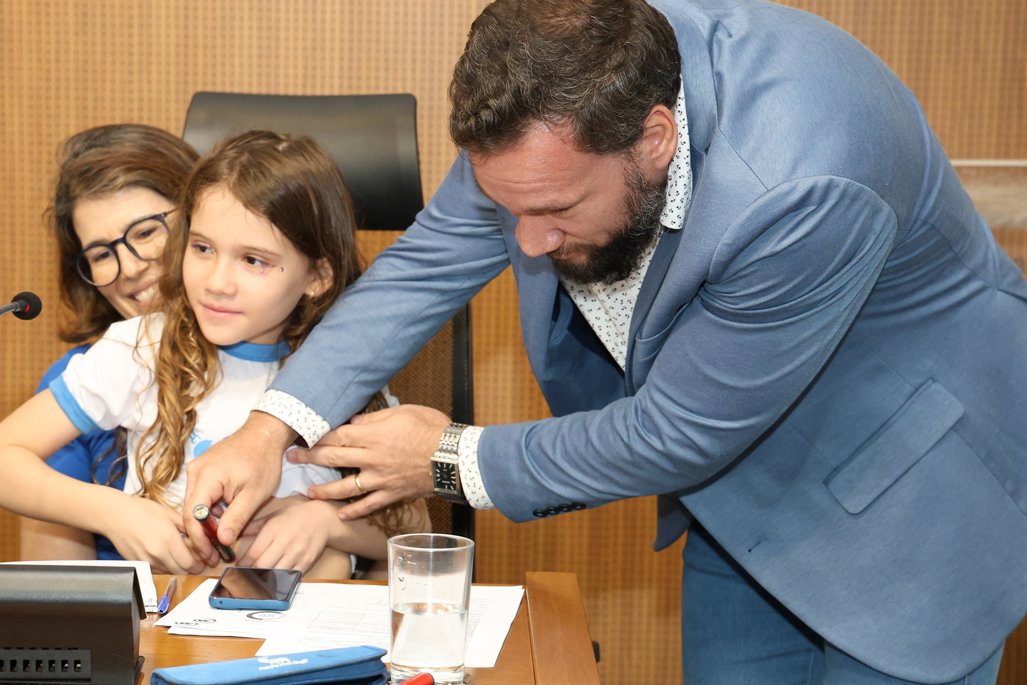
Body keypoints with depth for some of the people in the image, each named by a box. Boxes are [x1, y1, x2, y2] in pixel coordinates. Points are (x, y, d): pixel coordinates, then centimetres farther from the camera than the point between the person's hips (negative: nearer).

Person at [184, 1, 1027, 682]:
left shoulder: (805, 192, -40)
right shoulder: (561, 97, -20)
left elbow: (677, 436, -29)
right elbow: (430, 259, -7)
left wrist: (453, 460, -17)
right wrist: (273, 425, -17)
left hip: (902, 485, -6)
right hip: (744, 472, 6)